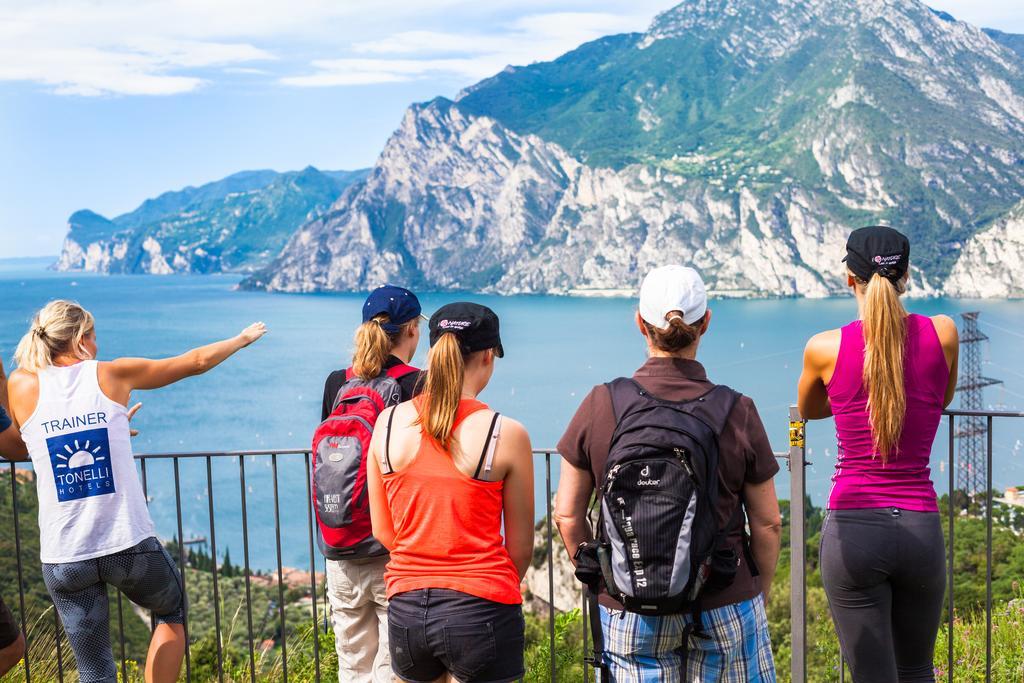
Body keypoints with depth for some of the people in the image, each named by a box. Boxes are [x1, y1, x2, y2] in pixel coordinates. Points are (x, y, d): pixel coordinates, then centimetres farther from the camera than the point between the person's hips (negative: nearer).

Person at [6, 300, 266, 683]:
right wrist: (244, 338, 28)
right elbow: (196, 362, 12)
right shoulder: (113, 374, 0)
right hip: (131, 545, -1)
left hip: (63, 557, 1)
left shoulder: (22, 386, 1)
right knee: (173, 612, 29)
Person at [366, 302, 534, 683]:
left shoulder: (388, 422, -1)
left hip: (406, 608, 4)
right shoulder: (507, 434, -11)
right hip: (481, 609, -4)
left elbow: (383, 531, 6)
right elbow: (521, 548, -2)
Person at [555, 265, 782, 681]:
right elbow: (767, 524, -2)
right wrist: (758, 595, 14)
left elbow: (568, 515, -1)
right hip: (725, 604, 0)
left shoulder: (600, 405, -7)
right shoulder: (738, 413, -9)